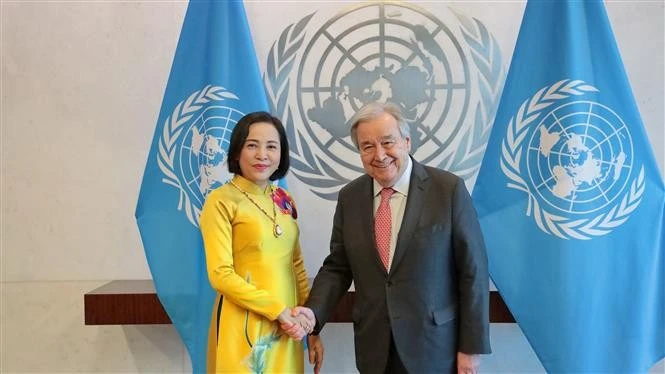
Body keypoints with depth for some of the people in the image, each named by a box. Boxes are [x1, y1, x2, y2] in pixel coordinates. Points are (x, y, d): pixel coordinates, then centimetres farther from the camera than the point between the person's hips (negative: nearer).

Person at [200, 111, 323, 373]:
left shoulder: (284, 201, 8)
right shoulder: (221, 201, -9)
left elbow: (297, 266, 11)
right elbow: (221, 275, -14)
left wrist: (312, 328, 8)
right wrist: (278, 310, -16)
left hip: (286, 328, 5)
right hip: (243, 327, -5)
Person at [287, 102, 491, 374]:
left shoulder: (449, 189, -11)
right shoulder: (349, 197, 1)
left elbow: (472, 270, -9)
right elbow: (337, 267, 4)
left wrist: (471, 346, -8)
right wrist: (313, 312, -13)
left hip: (433, 347, -3)